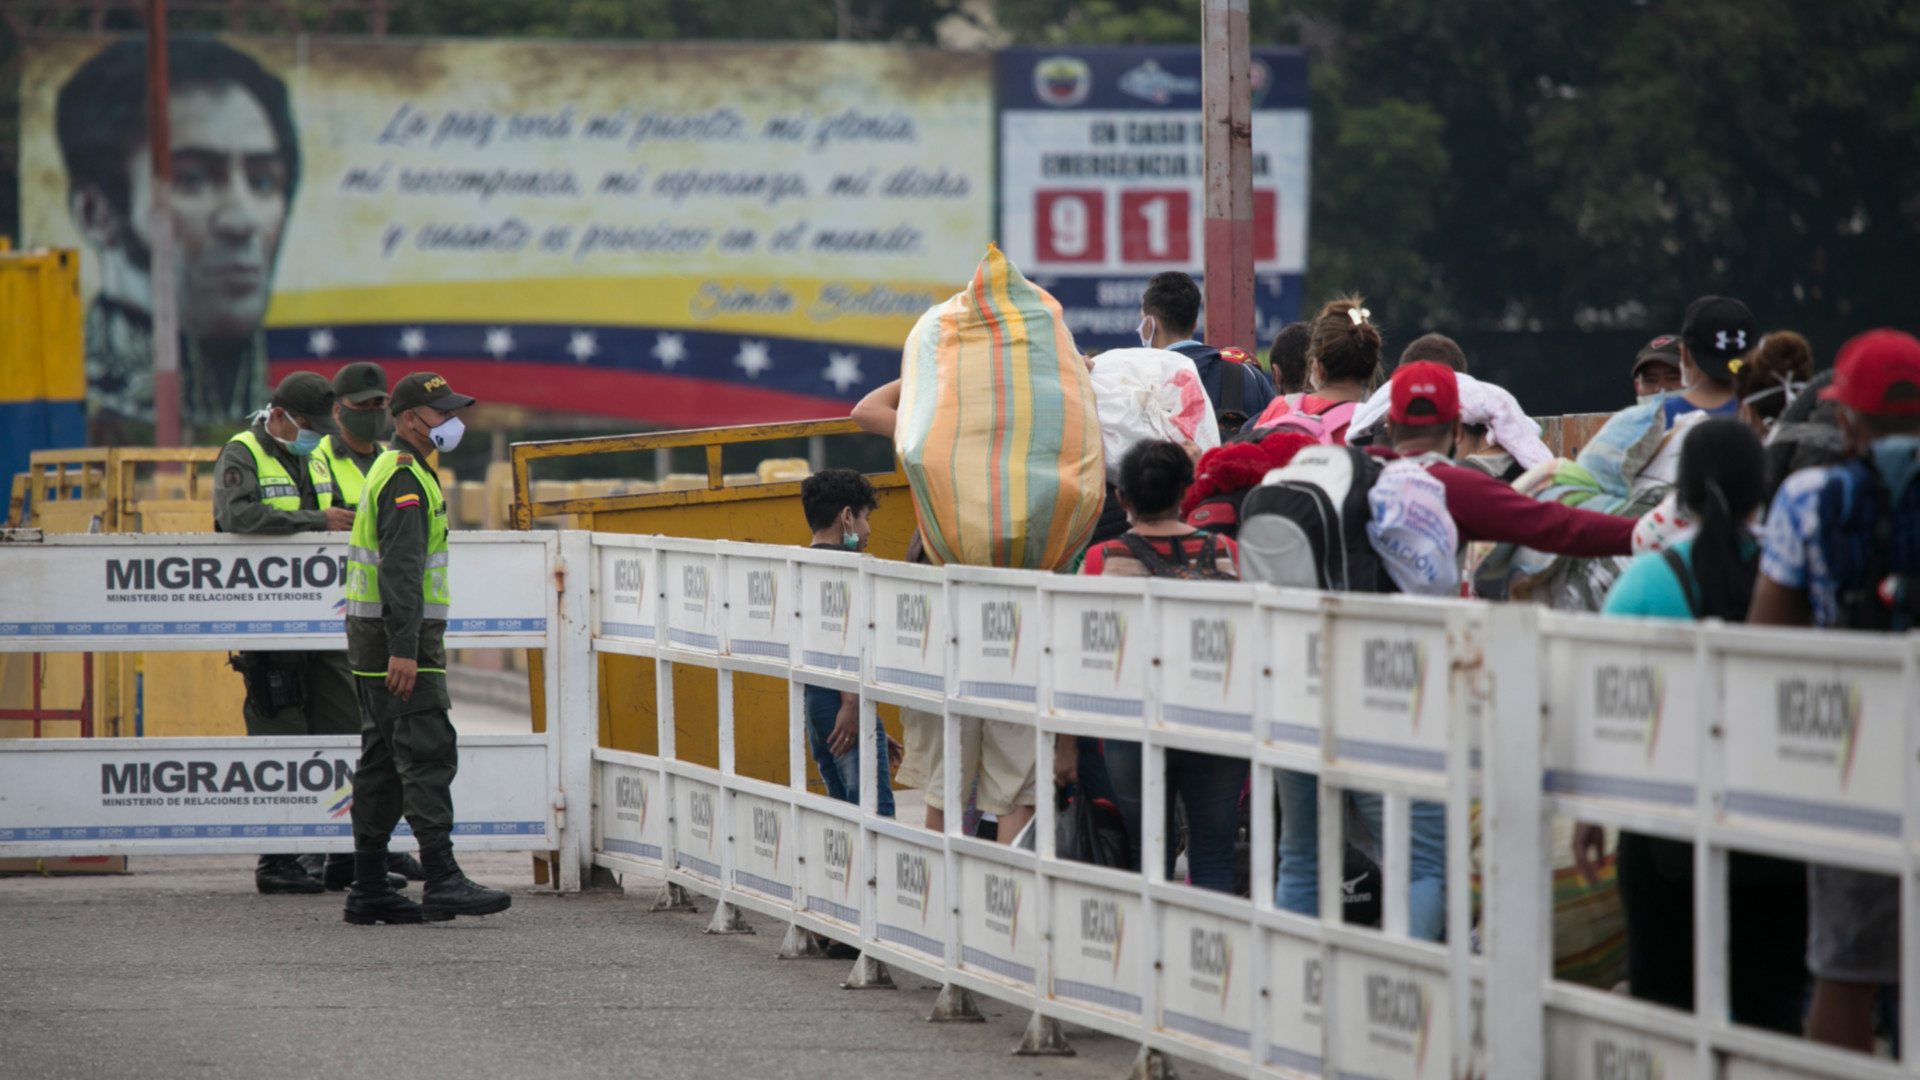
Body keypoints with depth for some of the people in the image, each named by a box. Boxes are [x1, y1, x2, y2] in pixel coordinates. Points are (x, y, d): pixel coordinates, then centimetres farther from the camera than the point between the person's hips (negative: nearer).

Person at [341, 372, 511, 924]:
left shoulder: (393, 468, 20)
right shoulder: (406, 479, -14)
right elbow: (400, 570, -22)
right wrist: (404, 650, -28)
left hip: (374, 633, 11)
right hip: (397, 634, -11)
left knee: (385, 758, 10)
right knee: (428, 753, -14)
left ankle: (369, 890, 11)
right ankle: (442, 882, -21)